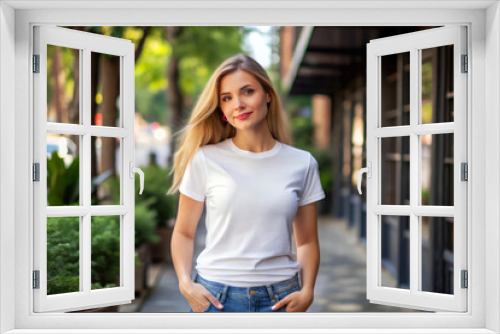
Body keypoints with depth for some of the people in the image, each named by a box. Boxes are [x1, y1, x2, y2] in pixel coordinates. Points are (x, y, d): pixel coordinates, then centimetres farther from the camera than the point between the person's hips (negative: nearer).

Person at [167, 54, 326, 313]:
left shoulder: (302, 164, 3)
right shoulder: (204, 160, -2)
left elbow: (307, 241, 8)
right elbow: (184, 233, 3)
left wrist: (307, 291, -6)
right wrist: (185, 282, -12)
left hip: (281, 298, 1)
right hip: (215, 297, -1)